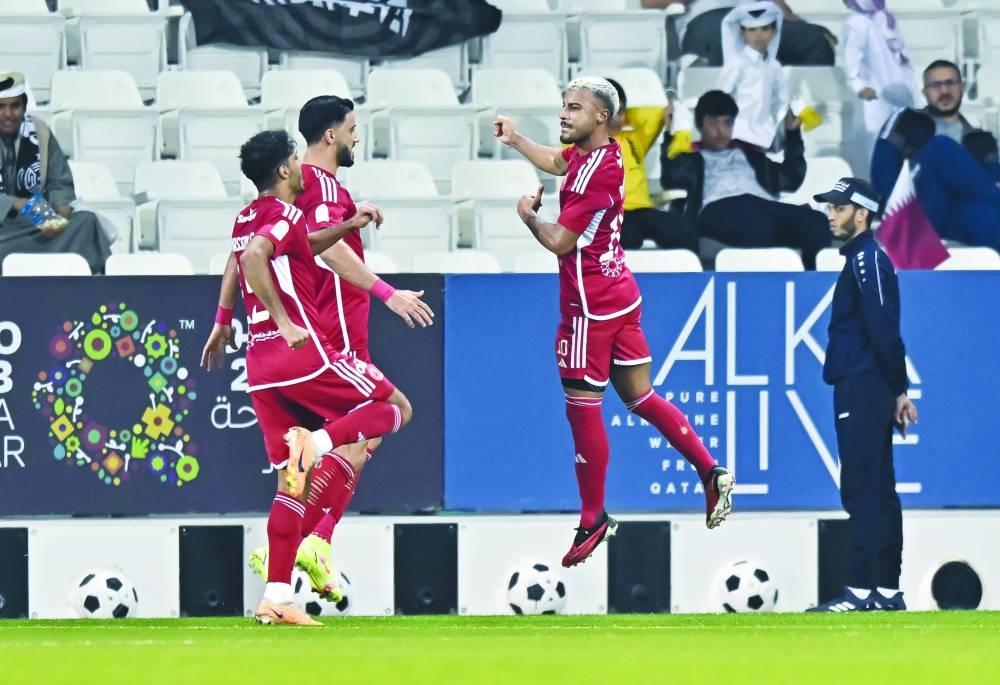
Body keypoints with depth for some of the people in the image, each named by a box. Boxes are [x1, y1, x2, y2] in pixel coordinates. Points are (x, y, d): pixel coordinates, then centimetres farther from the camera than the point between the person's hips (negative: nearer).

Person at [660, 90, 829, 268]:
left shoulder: (748, 154, 41)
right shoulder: (692, 158, 29)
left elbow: (791, 179, 37)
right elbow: (671, 179, 7)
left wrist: (792, 132, 35)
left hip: (763, 204, 4)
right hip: (719, 209, -4)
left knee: (815, 221, -30)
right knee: (756, 222, -44)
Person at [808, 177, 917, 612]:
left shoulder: (868, 260, -11)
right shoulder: (860, 259, 20)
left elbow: (883, 331, -17)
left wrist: (898, 389, -18)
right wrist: (896, 390, 16)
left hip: (863, 391, -11)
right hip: (863, 391, 11)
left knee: (863, 490, -12)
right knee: (877, 491, 11)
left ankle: (862, 589, -16)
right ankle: (887, 590, 14)